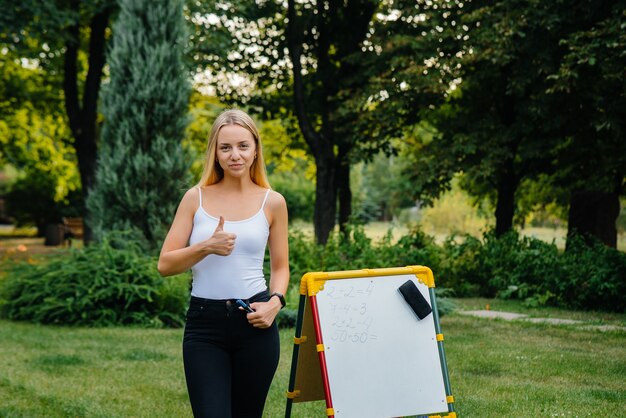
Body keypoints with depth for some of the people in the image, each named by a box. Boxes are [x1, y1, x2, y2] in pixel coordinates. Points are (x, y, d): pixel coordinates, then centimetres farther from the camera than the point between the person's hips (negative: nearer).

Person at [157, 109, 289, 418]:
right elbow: (165, 264, 2)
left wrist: (275, 302, -6)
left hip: (254, 323, 1)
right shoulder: (196, 198, 4)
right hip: (204, 324, -1)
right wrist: (206, 247, -14)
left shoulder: (272, 202, 5)